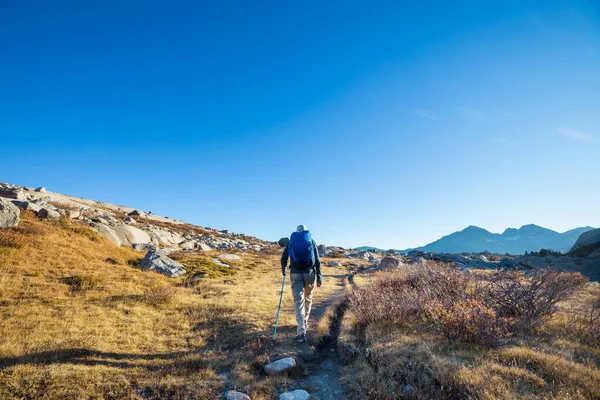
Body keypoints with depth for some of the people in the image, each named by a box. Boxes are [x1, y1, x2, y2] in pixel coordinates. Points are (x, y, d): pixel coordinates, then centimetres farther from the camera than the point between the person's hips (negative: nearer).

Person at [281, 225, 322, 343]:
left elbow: (283, 258, 7)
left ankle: (301, 332, -13)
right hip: (309, 273, 1)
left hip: (295, 273, 0)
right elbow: (317, 260, 2)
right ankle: (305, 324, 32)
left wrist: (283, 270, 27)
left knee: (298, 301, -2)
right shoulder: (311, 240, 9)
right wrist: (319, 277, 4)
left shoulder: (291, 240, 10)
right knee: (308, 299, 19)